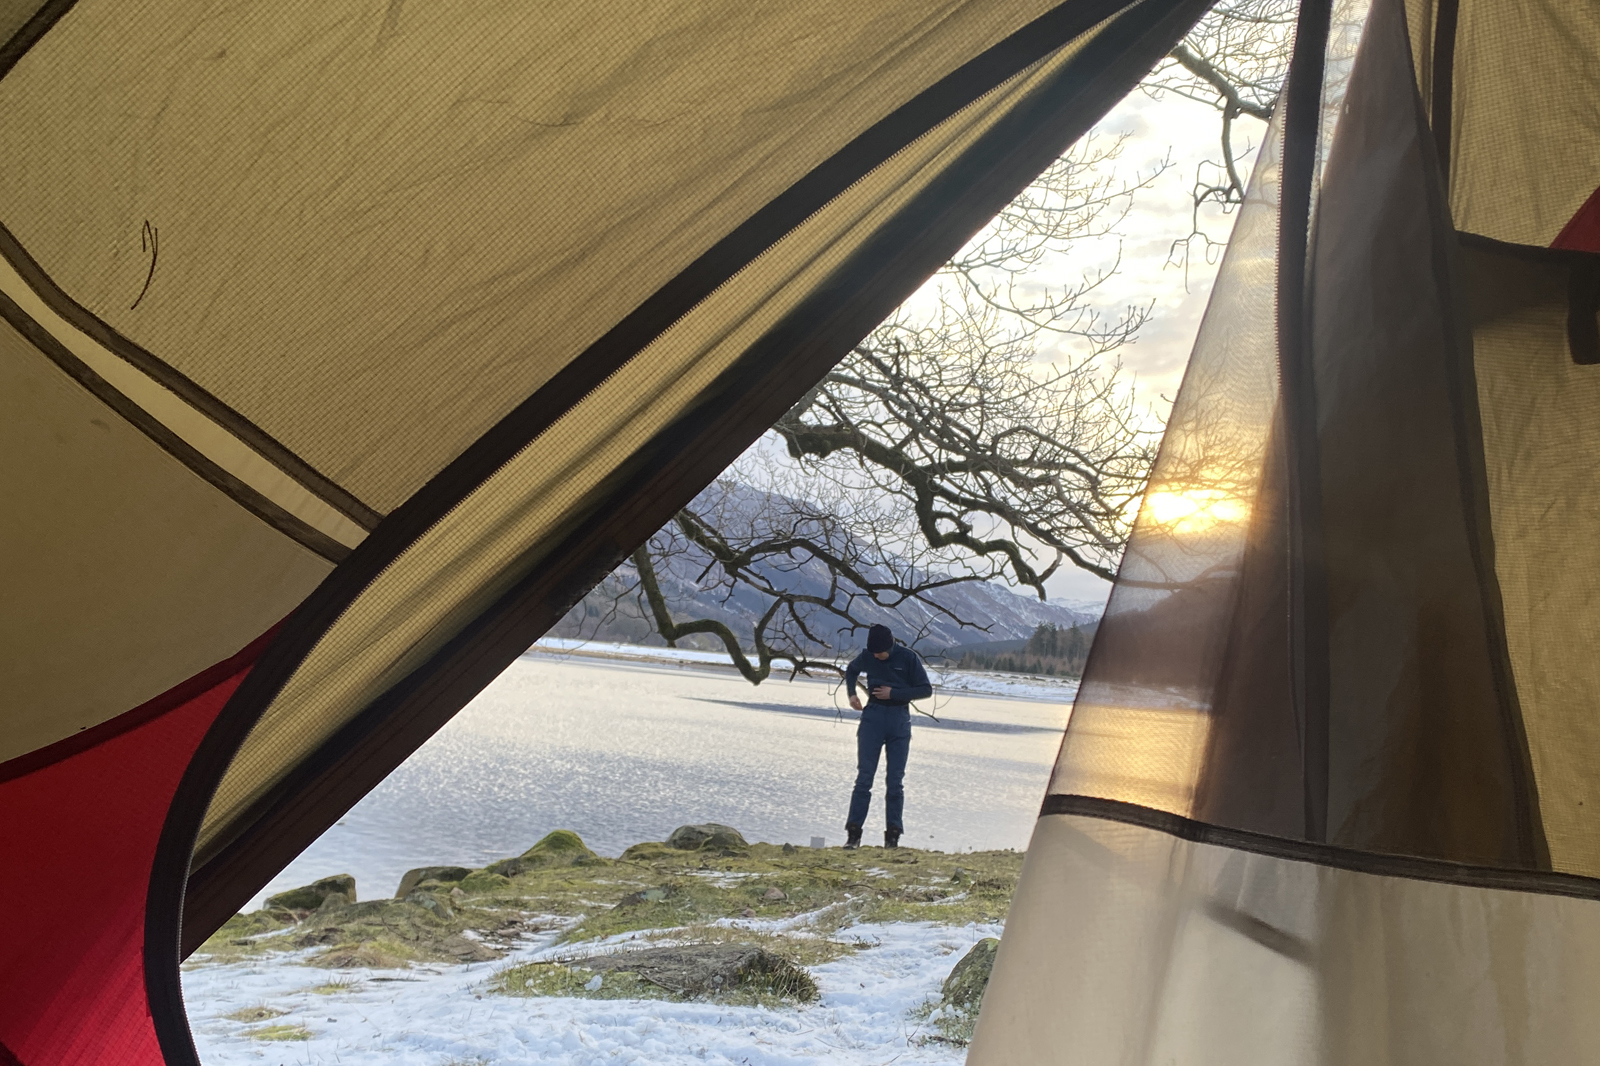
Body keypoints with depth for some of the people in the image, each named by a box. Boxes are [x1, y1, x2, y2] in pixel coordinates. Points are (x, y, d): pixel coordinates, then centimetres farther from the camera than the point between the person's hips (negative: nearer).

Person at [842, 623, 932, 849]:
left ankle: (892, 835, 7)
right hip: (872, 717, 1)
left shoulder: (908, 658, -8)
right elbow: (851, 670, 21)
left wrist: (894, 693, -13)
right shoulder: (867, 657, -1)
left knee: (895, 781, 2)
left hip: (899, 720, -1)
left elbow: (926, 690, -4)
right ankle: (853, 833, -2)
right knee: (864, 777, -3)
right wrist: (851, 694, 5)